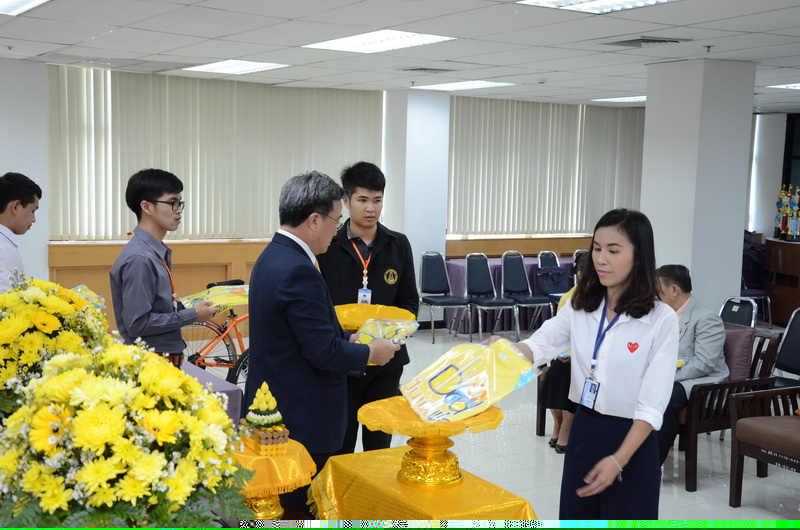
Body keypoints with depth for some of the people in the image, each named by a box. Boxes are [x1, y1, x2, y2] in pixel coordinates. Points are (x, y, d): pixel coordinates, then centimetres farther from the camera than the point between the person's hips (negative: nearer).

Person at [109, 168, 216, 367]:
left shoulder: (159, 252, 8)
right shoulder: (139, 259, -20)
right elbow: (138, 324, -23)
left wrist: (189, 309, 2)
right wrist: (191, 315, -16)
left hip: (166, 361, 9)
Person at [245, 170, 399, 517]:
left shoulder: (273, 256, 8)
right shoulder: (298, 271, -23)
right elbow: (324, 351, -23)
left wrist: (348, 340, 11)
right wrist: (371, 352, -7)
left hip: (272, 410, 10)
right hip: (300, 420, -10)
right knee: (306, 505, 1)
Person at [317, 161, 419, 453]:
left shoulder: (398, 245, 4)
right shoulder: (328, 246, -4)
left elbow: (410, 301, 8)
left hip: (386, 360, 3)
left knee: (379, 443, 14)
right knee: (339, 446, 4)